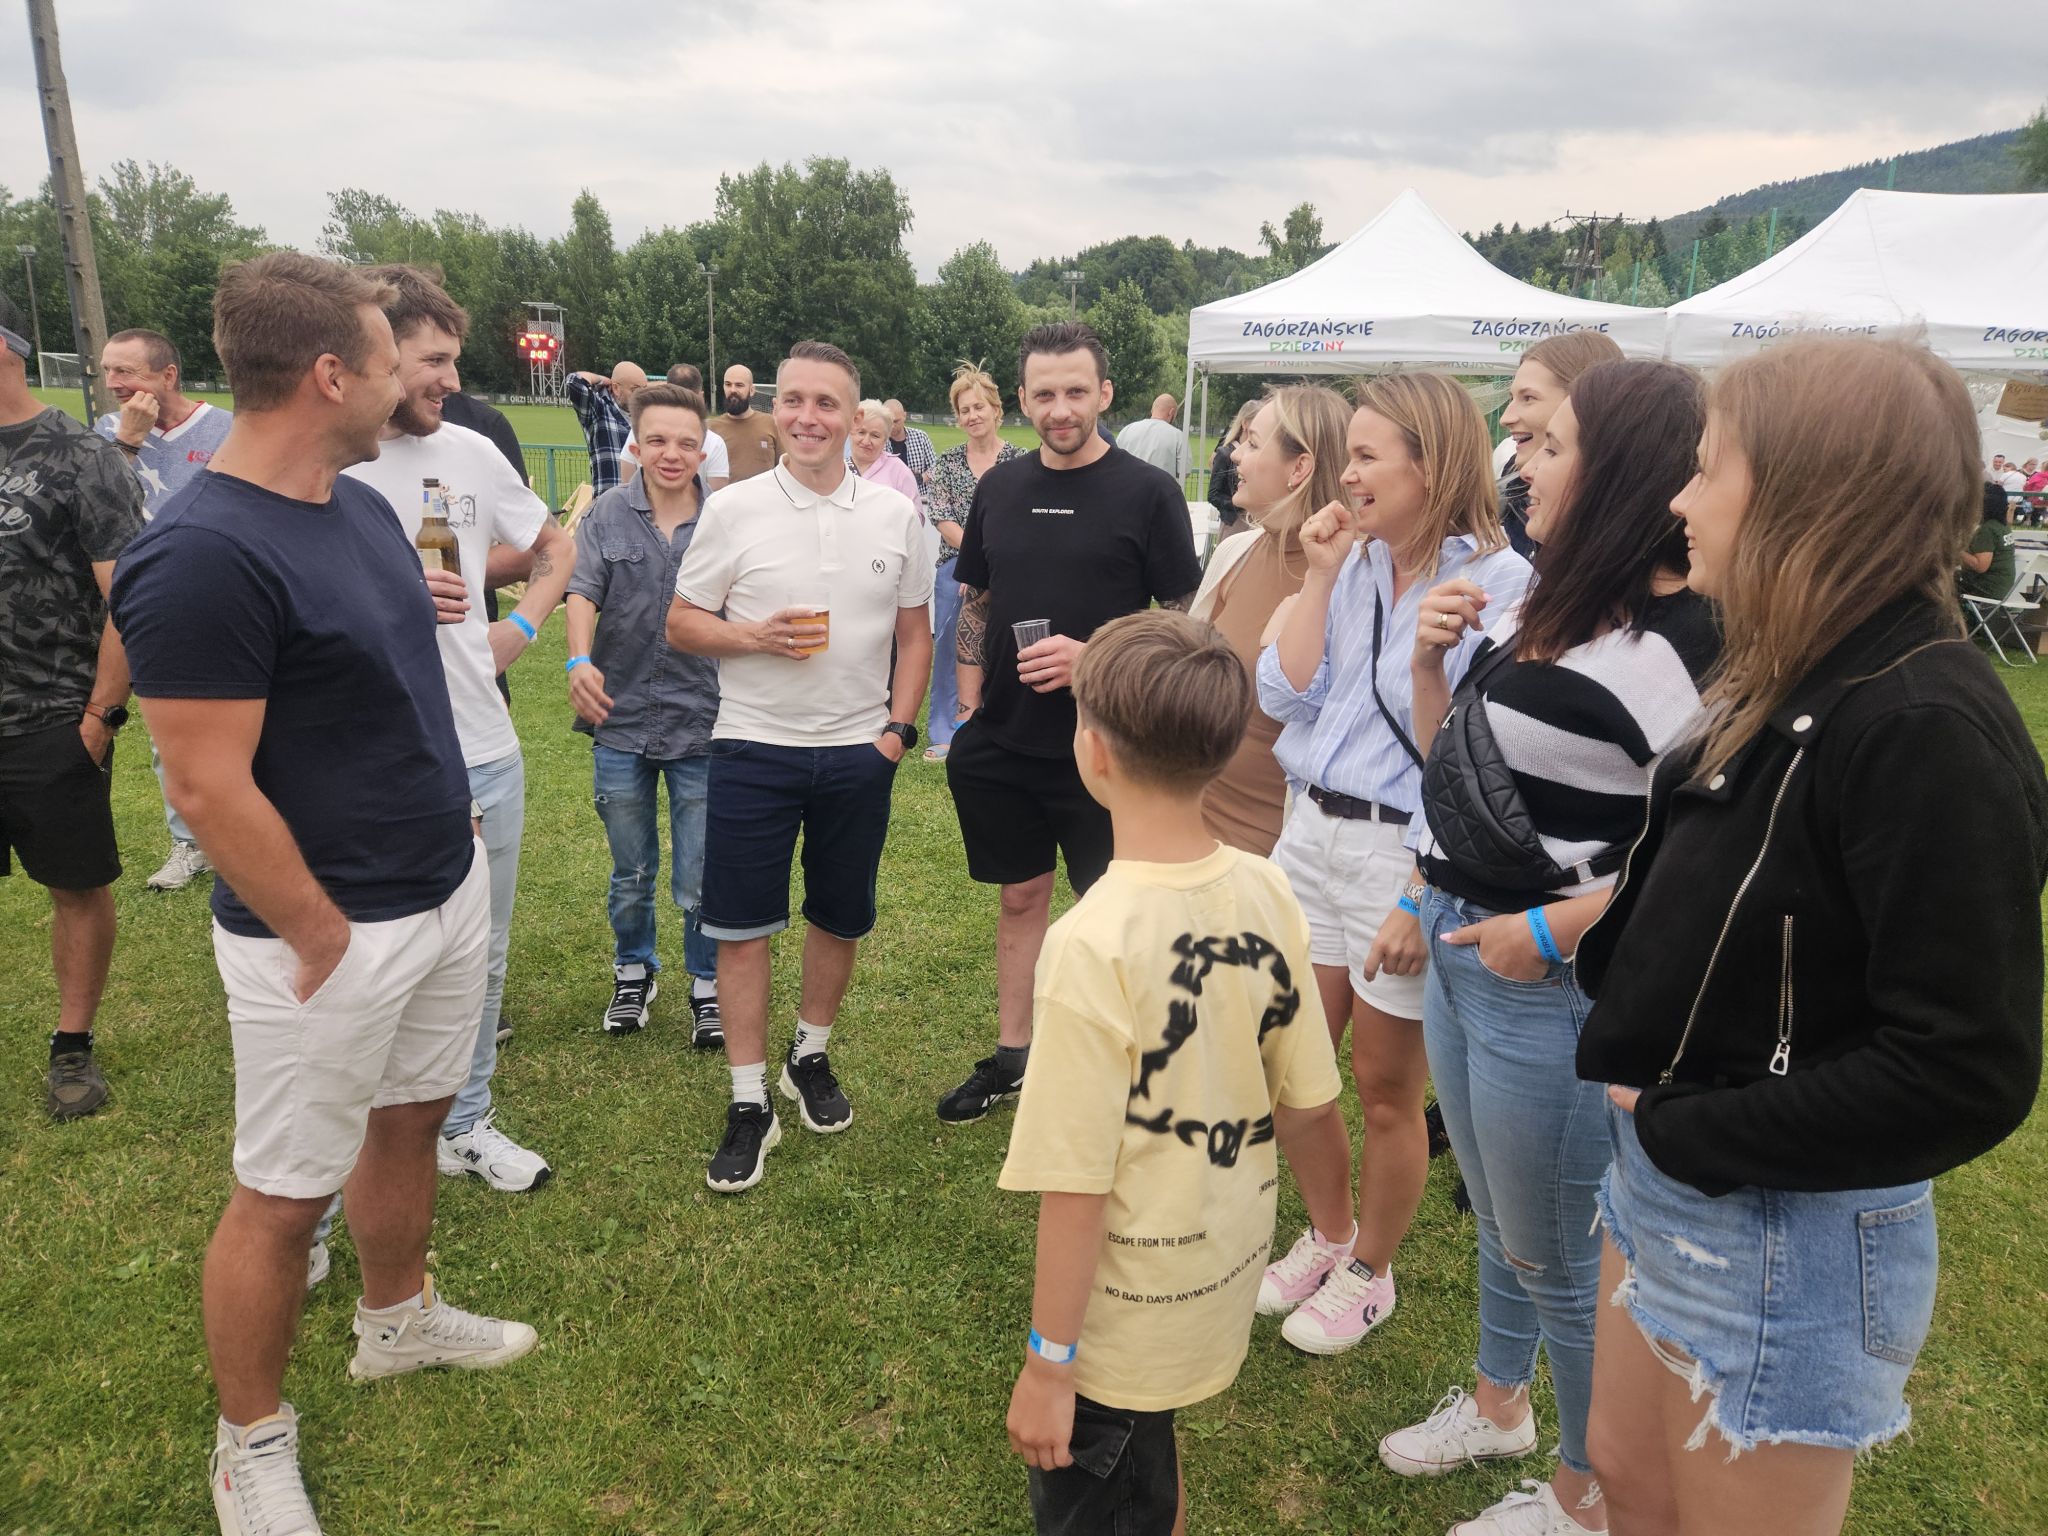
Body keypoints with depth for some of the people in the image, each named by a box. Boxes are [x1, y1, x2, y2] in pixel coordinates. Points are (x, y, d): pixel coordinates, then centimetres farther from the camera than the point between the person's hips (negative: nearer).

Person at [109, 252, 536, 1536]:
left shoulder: (362, 502, 5)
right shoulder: (200, 556, -23)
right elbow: (209, 791, -23)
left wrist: (445, 812, 14)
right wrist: (323, 937, -16)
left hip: (449, 889, 8)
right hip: (335, 931, -8)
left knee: (410, 1118, 23)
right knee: (284, 1192, 9)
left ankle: (399, 1319, 47)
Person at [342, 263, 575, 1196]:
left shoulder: (470, 453, 5)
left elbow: (555, 548, 21)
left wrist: (523, 626, 5)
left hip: (486, 756, 5)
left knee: (481, 956, 17)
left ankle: (465, 1122, 36)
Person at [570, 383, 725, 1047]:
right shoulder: (607, 516, -2)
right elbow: (582, 593, -11)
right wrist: (580, 660, -30)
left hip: (702, 724, -1)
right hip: (621, 721, 2)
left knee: (701, 883, 5)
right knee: (631, 874, 19)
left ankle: (708, 984, 28)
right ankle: (633, 971, 41)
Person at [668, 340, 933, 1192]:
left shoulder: (895, 514, 3)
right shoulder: (733, 510, -3)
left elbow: (915, 633, 9)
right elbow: (681, 622, 0)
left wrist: (898, 728, 0)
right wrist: (754, 636, -18)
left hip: (860, 751, 2)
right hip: (754, 747, -2)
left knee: (839, 917, 14)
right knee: (741, 925, 1)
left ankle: (811, 1057, 36)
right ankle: (750, 1103, 14)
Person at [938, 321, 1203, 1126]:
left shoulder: (1147, 492, -7)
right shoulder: (1000, 488, 7)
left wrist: (1093, 658, -19)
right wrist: (970, 708, 7)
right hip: (1004, 742, 4)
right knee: (1021, 896, 15)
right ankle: (1011, 1055, 29)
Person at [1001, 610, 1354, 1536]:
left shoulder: (1095, 943, -28)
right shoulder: (1264, 894, -11)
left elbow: (1078, 1187, -22)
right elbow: (1310, 1107, -1)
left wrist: (1048, 1363, -10)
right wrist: (1338, 1231, 17)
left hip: (1127, 1312, -6)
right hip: (1229, 1275, 6)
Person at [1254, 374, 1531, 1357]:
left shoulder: (1496, 584, -14)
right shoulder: (1356, 565, 6)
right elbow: (1282, 697, 0)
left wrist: (1423, 898, -17)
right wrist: (1319, 577, -5)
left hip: (1404, 851, -6)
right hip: (1312, 831, 7)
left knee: (1385, 1086, 10)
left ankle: (1369, 1274, 33)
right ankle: (1327, 1237, 39)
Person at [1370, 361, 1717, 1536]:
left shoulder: (1674, 646, -22)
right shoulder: (1545, 611, 5)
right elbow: (1456, 769, 13)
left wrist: (1556, 930, -23)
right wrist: (1429, 660, -3)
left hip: (1554, 987, -8)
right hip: (1460, 954, 8)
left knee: (1563, 1262, 11)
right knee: (1501, 1224, 27)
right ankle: (1498, 1402, 50)